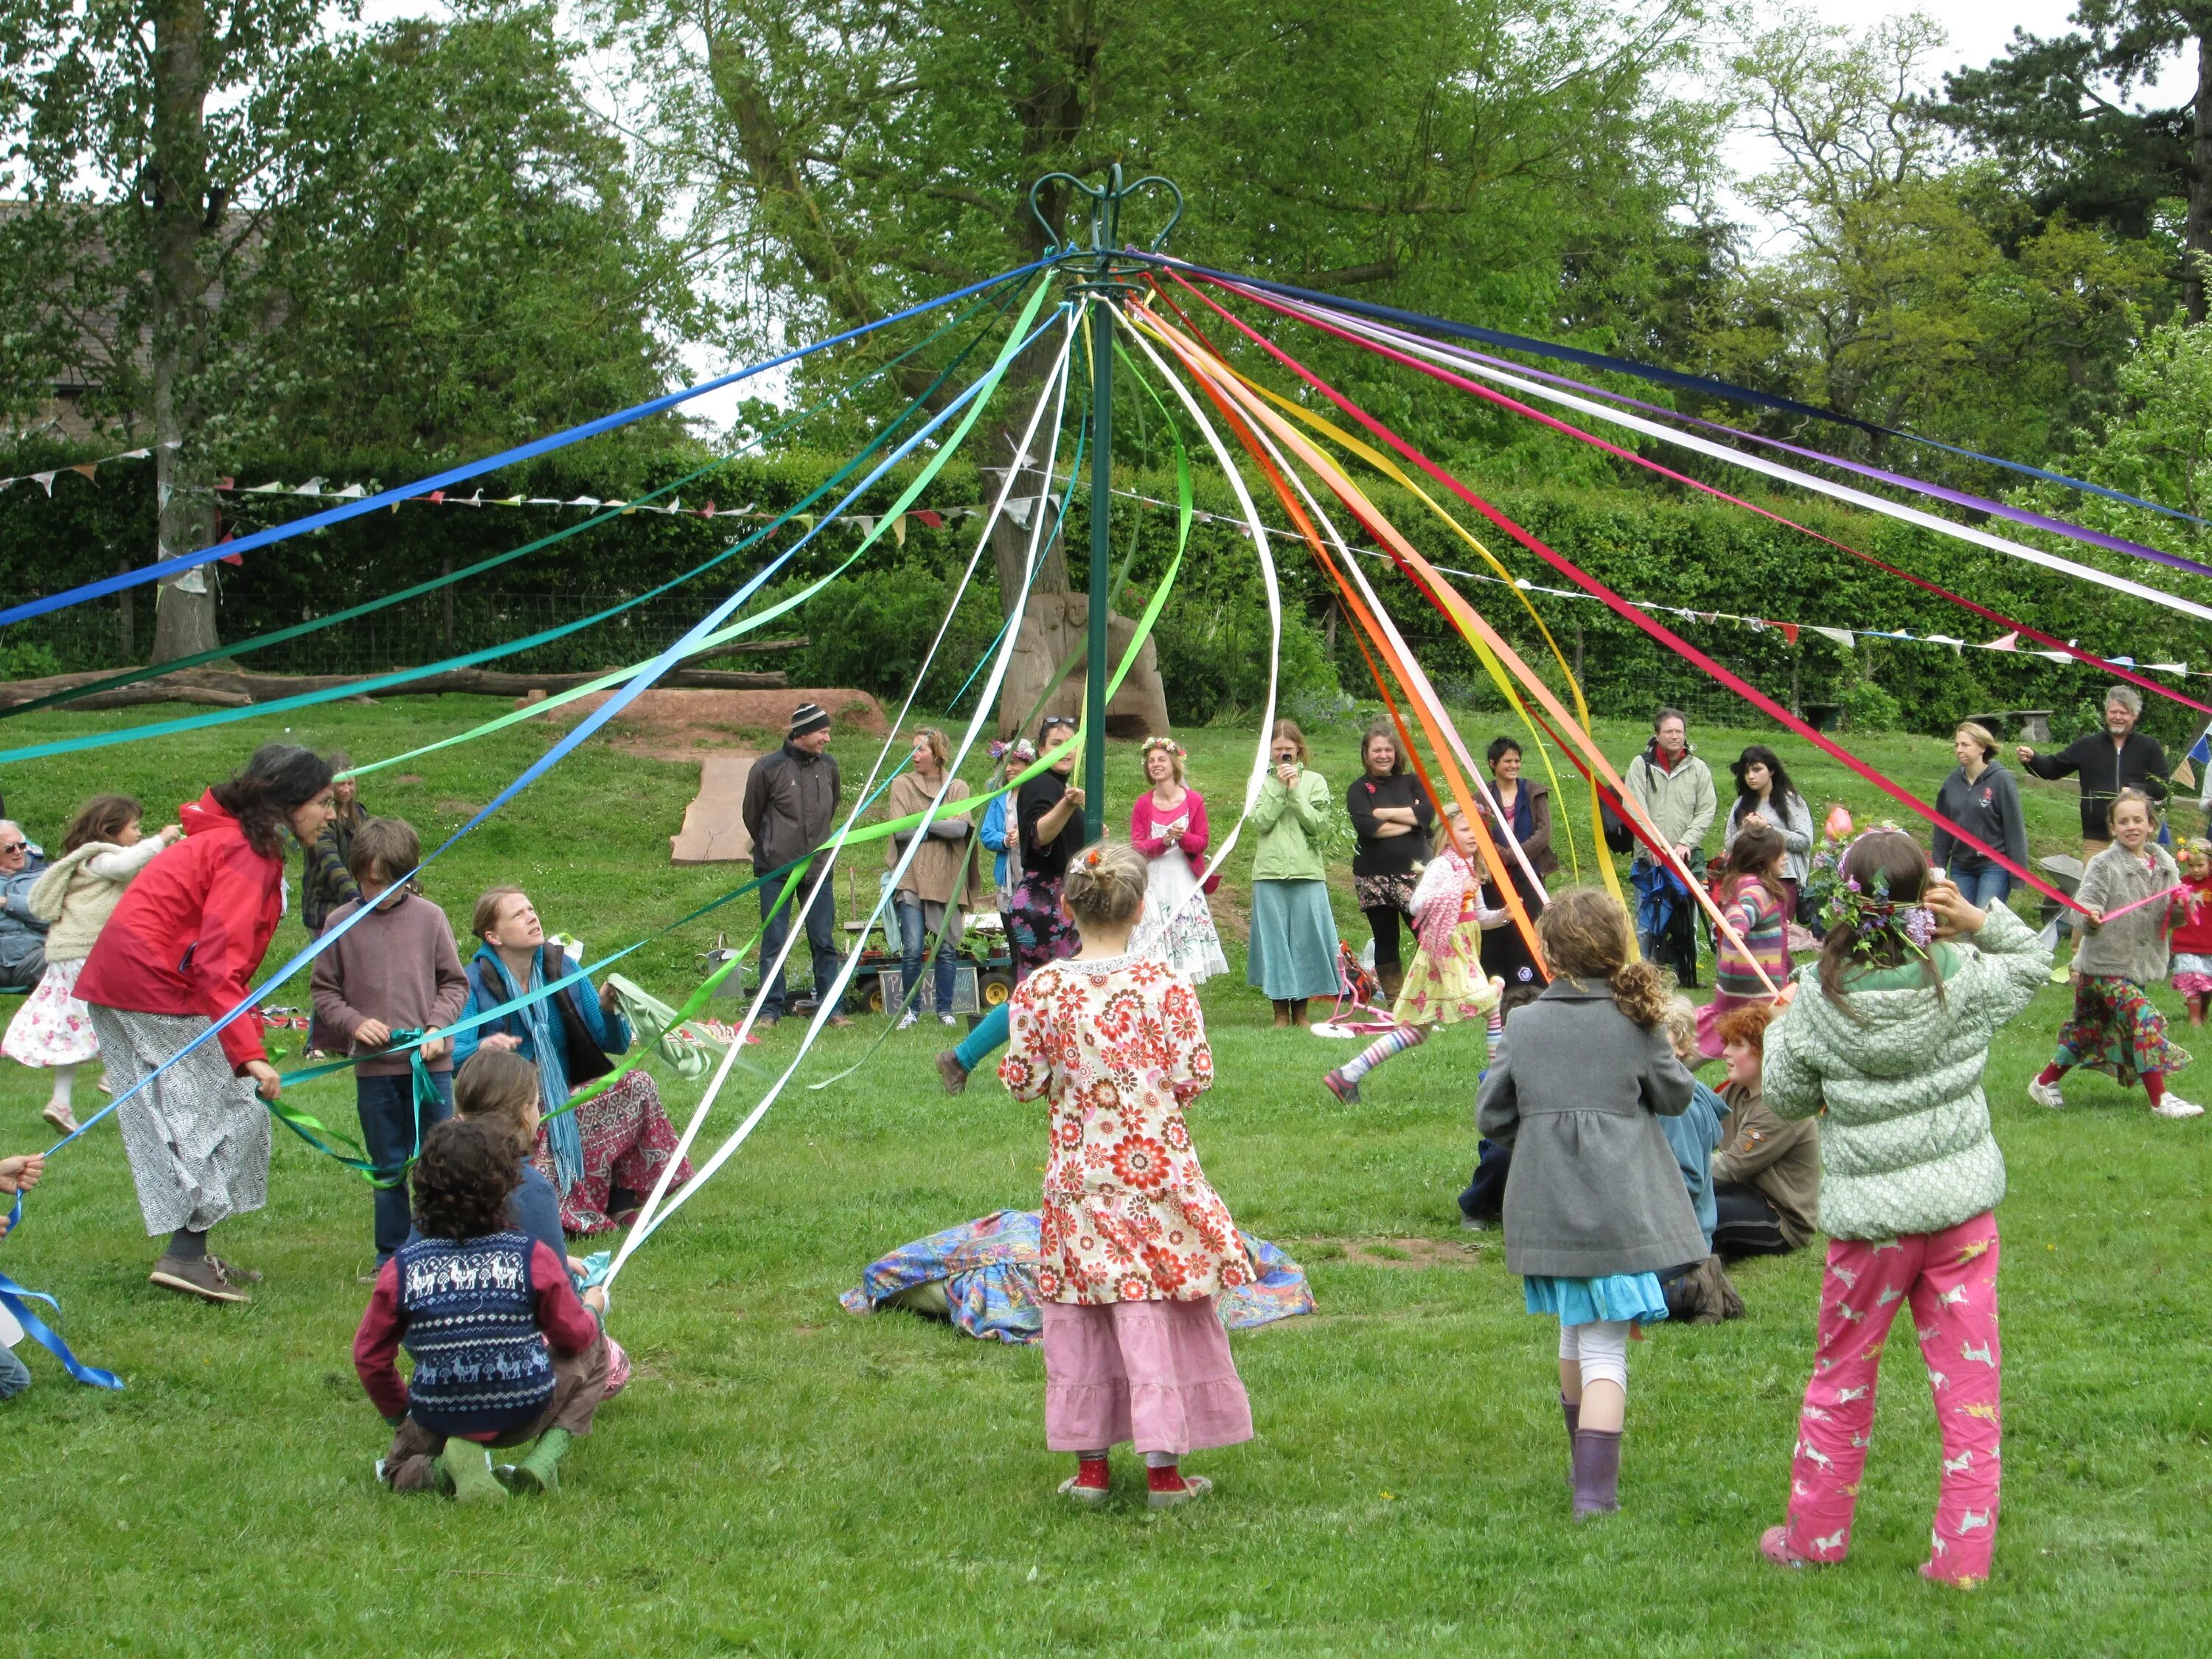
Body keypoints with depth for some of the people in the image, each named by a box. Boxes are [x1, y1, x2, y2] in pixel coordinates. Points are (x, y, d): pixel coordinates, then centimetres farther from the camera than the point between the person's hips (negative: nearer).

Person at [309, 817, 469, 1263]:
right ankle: (391, 1256, 18)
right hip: (374, 1069, 0)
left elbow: (454, 982, 7)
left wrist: (437, 1027, -8)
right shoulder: (341, 923, 0)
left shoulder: (429, 918, 0)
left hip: (431, 1064, 0)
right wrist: (353, 1022, -10)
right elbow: (323, 989, 7)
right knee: (388, 1168, 9)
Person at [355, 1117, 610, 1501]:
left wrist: (399, 1414, 19)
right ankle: (546, 1457, 3)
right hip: (525, 1412, -1)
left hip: (440, 1421, 1)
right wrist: (591, 1308, 25)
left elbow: (369, 1357, 1)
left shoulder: (401, 1268, -7)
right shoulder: (533, 1257, -11)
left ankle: (449, 1467, -5)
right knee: (594, 1347, 25)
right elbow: (574, 1334, 1)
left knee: (398, 1466, 33)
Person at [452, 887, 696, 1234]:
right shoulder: (476, 983, -10)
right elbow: (452, 1055, -21)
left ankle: (621, 1203, -11)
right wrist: (482, 1049, -43)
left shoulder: (562, 970, 1)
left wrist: (609, 1010, -19)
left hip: (567, 1104, 4)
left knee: (638, 1085, -20)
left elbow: (615, 1045, 2)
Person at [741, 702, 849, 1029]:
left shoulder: (828, 766, 4)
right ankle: (769, 1011, 7)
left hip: (817, 869, 3)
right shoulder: (768, 768, -9)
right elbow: (751, 816, 5)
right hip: (776, 871, -3)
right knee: (773, 943, 1)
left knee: (824, 942, 4)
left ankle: (831, 1008, 9)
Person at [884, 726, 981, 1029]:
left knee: (947, 947, 3)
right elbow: (900, 830, -6)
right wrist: (940, 826, -6)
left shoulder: (957, 788, 8)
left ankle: (945, 1010, 13)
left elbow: (961, 828, -8)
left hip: (947, 878, 1)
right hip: (912, 876, -1)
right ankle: (911, 1009, 6)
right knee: (912, 948, -7)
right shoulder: (903, 784, 6)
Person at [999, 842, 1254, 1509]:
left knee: (1078, 1314, 11)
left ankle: (1089, 1465, 16)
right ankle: (1163, 1469, 5)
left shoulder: (1039, 990, -6)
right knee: (1153, 1310, 3)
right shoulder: (1166, 986, -10)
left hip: (1076, 1172, 2)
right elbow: (1194, 1077, -8)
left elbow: (1022, 1080, -1)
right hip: (1156, 1170, -2)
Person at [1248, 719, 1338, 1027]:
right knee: (1274, 939, 0)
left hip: (1307, 873, 0)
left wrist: (1294, 792, -9)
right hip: (1269, 873, 0)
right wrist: (1280, 788, -9)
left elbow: (1318, 823, -4)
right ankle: (1281, 1012, 8)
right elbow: (1260, 822, -5)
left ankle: (1300, 1011, 10)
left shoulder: (1314, 781, 8)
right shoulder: (1261, 782, 9)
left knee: (1305, 937, 0)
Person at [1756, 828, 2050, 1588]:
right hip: (1962, 1210, 1)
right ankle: (1963, 1553, 8)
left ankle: (1814, 1535, 28)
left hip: (1870, 1218, -1)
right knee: (1968, 1380, 7)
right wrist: (1978, 919, -1)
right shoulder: (1962, 980, -9)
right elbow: (2032, 961, 14)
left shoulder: (1819, 999, -12)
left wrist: (1781, 1031, 14)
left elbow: (1785, 1098, 0)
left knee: (1842, 1378, 15)